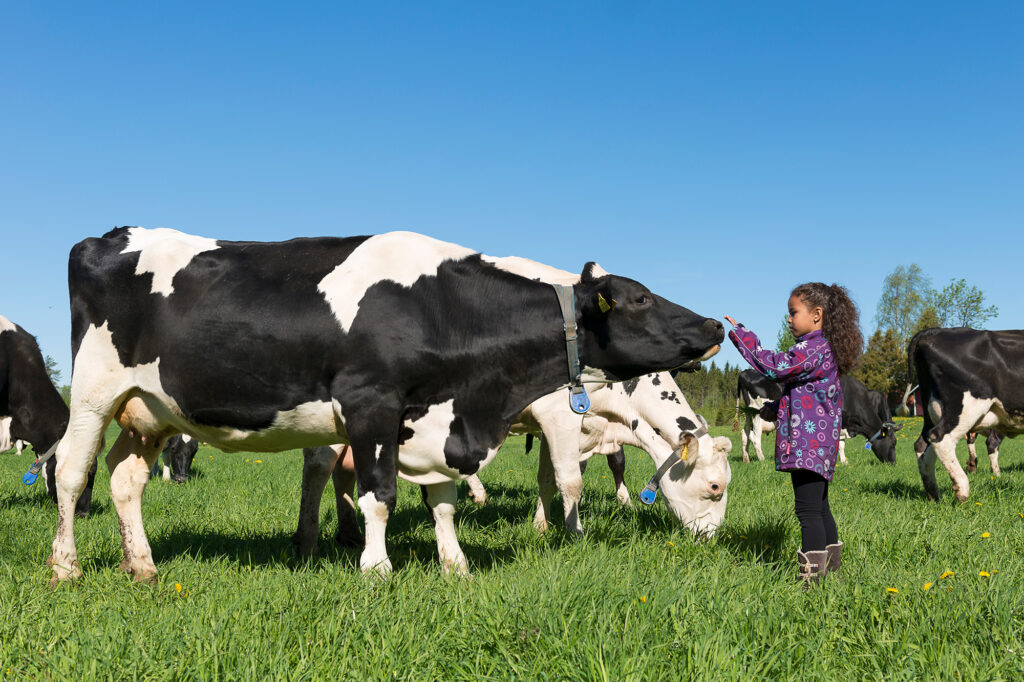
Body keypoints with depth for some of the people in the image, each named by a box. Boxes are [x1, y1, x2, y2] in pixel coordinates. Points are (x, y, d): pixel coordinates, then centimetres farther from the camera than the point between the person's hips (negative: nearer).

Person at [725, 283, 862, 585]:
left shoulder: (814, 348, -14)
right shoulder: (823, 349, 19)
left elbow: (776, 366, -23)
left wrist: (741, 335, -18)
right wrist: (774, 409, 18)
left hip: (807, 443, -11)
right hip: (819, 446, 11)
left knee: (809, 510, -10)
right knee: (819, 508, 18)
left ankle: (811, 578, -10)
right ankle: (831, 568, 27)